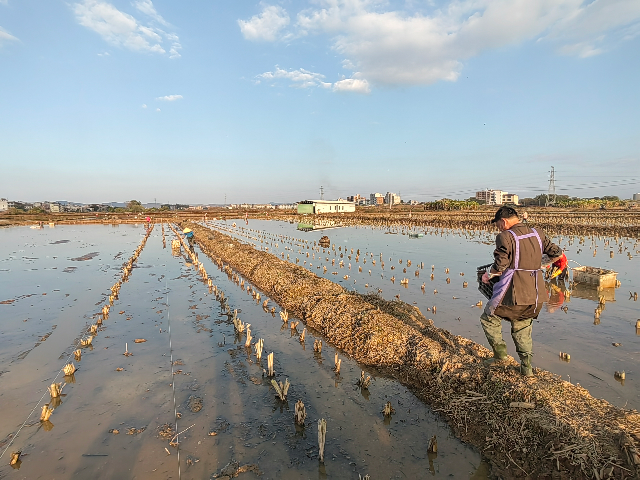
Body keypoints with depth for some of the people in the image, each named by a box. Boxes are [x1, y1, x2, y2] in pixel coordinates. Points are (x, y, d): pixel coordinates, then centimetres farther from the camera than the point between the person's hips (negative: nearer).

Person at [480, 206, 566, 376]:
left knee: (488, 318, 13)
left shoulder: (505, 237, -12)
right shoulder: (537, 234, 9)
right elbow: (556, 252, 19)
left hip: (513, 293, -7)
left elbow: (500, 265, -16)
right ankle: (526, 366, 23)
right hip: (536, 294, 7)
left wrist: (488, 275, 2)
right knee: (522, 329, 21)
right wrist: (560, 259, 41)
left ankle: (500, 353, 13)